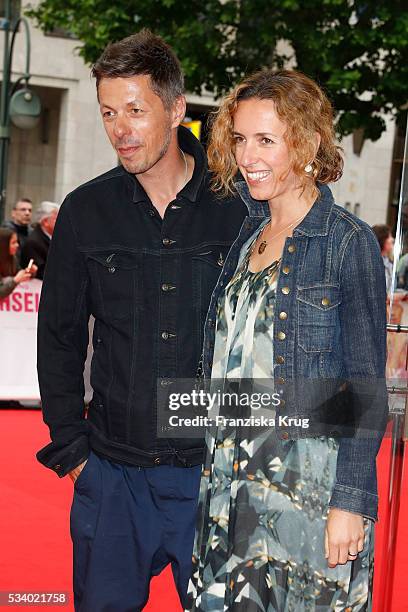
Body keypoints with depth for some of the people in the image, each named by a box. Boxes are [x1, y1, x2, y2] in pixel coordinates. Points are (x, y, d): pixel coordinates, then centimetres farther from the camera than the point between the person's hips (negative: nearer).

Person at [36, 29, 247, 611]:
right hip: (113, 473, 2)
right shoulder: (86, 211, 2)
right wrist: (71, 447, 4)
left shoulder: (238, 208, -4)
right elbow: (60, 337, 8)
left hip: (215, 470, -1)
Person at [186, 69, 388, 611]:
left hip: (311, 488, -6)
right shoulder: (246, 238, 11)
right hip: (230, 485, 6)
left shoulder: (348, 241, -8)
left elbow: (365, 390, -11)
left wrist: (351, 502, -15)